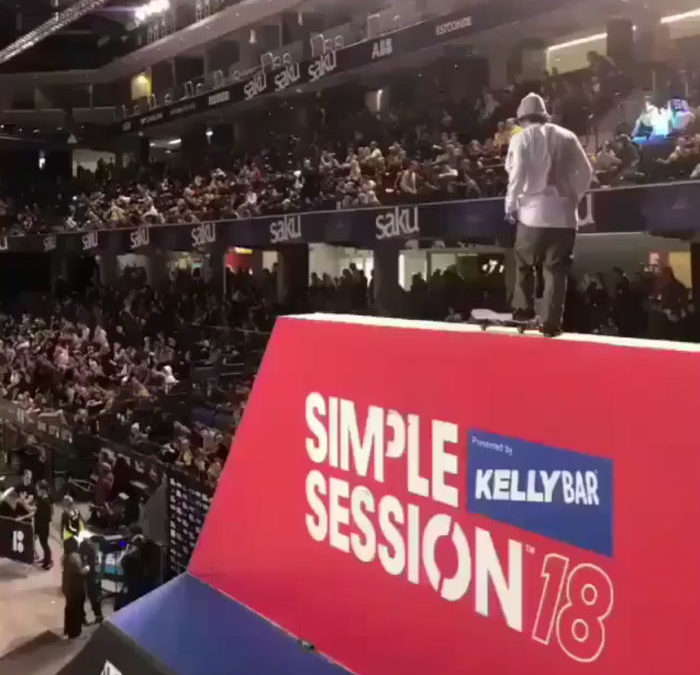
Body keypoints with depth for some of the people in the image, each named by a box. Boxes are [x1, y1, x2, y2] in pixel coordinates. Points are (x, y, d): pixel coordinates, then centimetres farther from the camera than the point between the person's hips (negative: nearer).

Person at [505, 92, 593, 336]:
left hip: (534, 211, -2)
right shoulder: (567, 136, 11)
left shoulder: (522, 138, 3)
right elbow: (585, 172, 8)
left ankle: (523, 309, 16)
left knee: (524, 263, 17)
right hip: (564, 212, 2)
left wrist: (511, 205, 1)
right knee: (556, 269, 3)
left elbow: (517, 174, -9)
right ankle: (551, 322, 0)